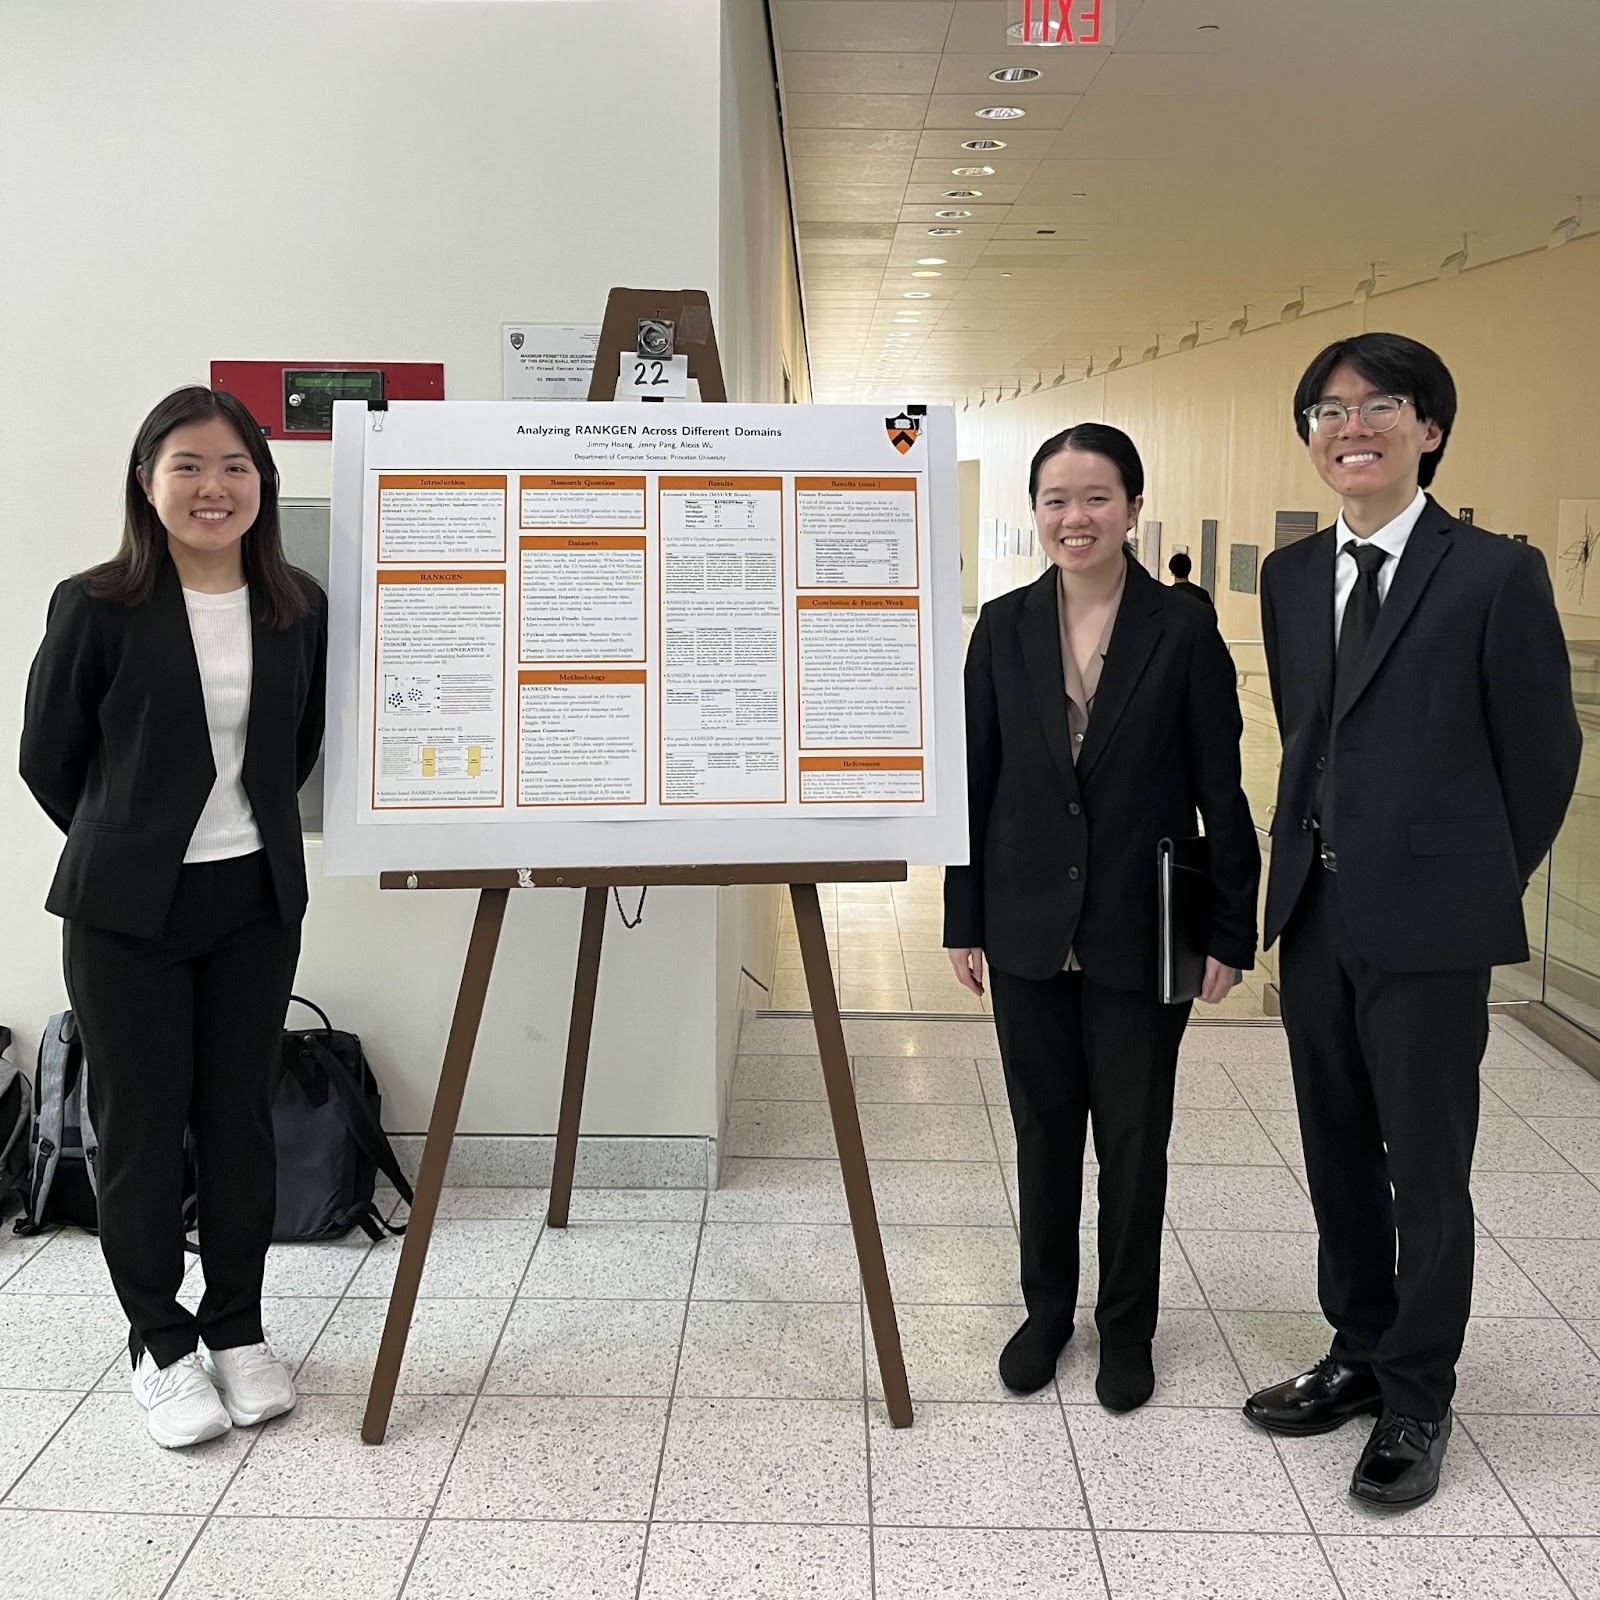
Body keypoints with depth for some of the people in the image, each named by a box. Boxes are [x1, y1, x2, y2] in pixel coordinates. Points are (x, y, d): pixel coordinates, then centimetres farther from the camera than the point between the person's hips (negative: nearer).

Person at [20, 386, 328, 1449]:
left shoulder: (301, 609, 2)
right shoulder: (99, 607, -9)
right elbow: (48, 760, 1)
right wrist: (128, 841, 11)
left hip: (258, 902, 3)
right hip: (127, 909, -3)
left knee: (240, 1117, 10)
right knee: (142, 1125, 5)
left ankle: (238, 1331, 25)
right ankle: (162, 1346, 21)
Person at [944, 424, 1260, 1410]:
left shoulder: (1184, 630, -6)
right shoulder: (1005, 627, 1)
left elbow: (1221, 791, -4)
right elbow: (976, 779, 4)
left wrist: (1231, 931, -5)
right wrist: (963, 920, 3)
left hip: (1141, 930, -2)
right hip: (1028, 925, 2)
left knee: (1133, 1136, 9)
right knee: (1044, 1127, 14)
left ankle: (1128, 1329, 27)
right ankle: (1048, 1308, 33)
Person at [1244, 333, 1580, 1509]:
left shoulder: (1496, 575, -9)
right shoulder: (1291, 577, 8)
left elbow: (1543, 755, -3)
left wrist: (1477, 884, 6)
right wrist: (1321, 858, 14)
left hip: (1429, 924, -5)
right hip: (1316, 914, 6)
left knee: (1427, 1171, 6)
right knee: (1339, 1157, 16)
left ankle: (1418, 1402, 22)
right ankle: (1361, 1354, 34)